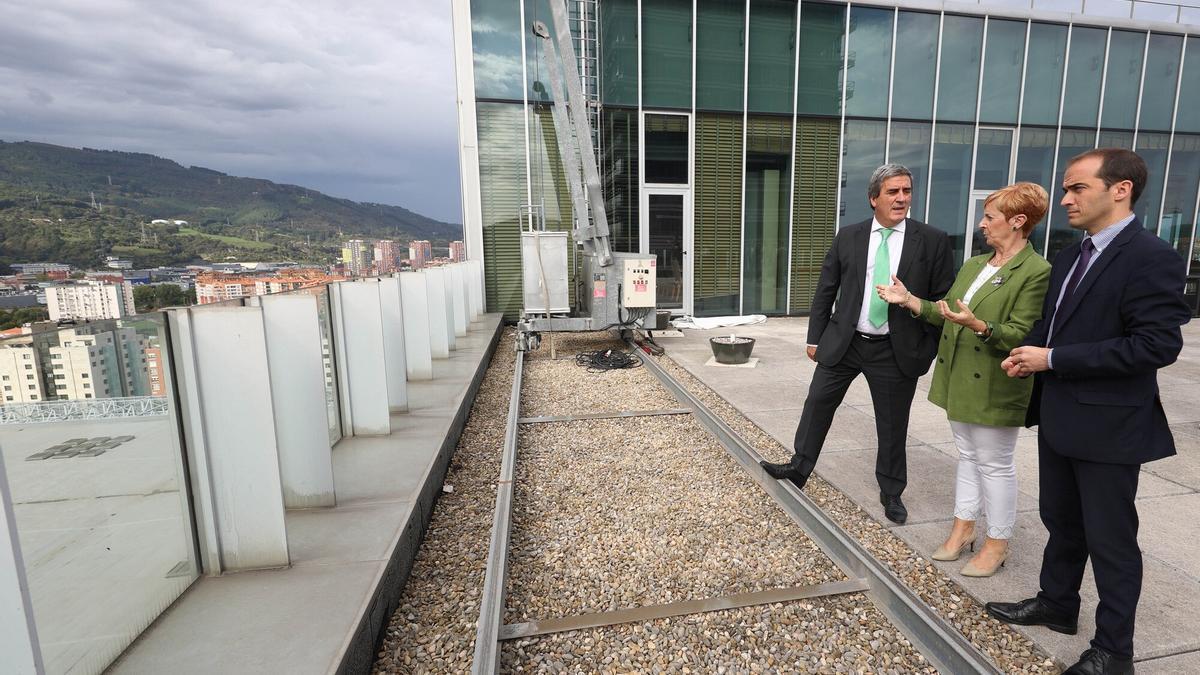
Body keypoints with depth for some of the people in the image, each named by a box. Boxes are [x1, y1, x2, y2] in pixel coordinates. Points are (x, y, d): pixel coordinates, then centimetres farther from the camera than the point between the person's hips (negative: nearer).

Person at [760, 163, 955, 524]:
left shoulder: (933, 240, -3)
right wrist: (815, 336, 5)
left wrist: (933, 350, -4)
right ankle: (799, 468, 25)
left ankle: (891, 492, 30)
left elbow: (944, 300, 0)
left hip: (897, 350, -1)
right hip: (842, 343, 2)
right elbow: (825, 290, 5)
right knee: (817, 403, 7)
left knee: (892, 425, 11)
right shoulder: (848, 237, 1)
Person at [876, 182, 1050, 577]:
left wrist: (979, 326, -33)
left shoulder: (1037, 272, -15)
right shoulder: (973, 265, 10)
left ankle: (997, 543, 24)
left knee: (995, 464, 7)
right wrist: (909, 301, 0)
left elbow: (1021, 334, -19)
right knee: (967, 456, 18)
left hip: (995, 387, -8)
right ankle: (963, 528, 31)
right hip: (959, 380, 8)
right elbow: (947, 312, 10)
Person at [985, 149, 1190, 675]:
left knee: (1110, 539, 8)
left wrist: (1053, 359, -22)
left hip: (1108, 425, -8)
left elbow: (1158, 344, -23)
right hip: (1059, 417, 8)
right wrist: (1029, 355, -3)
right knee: (1061, 522, 21)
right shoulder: (1069, 257, 10)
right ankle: (1056, 605, 40)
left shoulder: (1151, 257, -16)